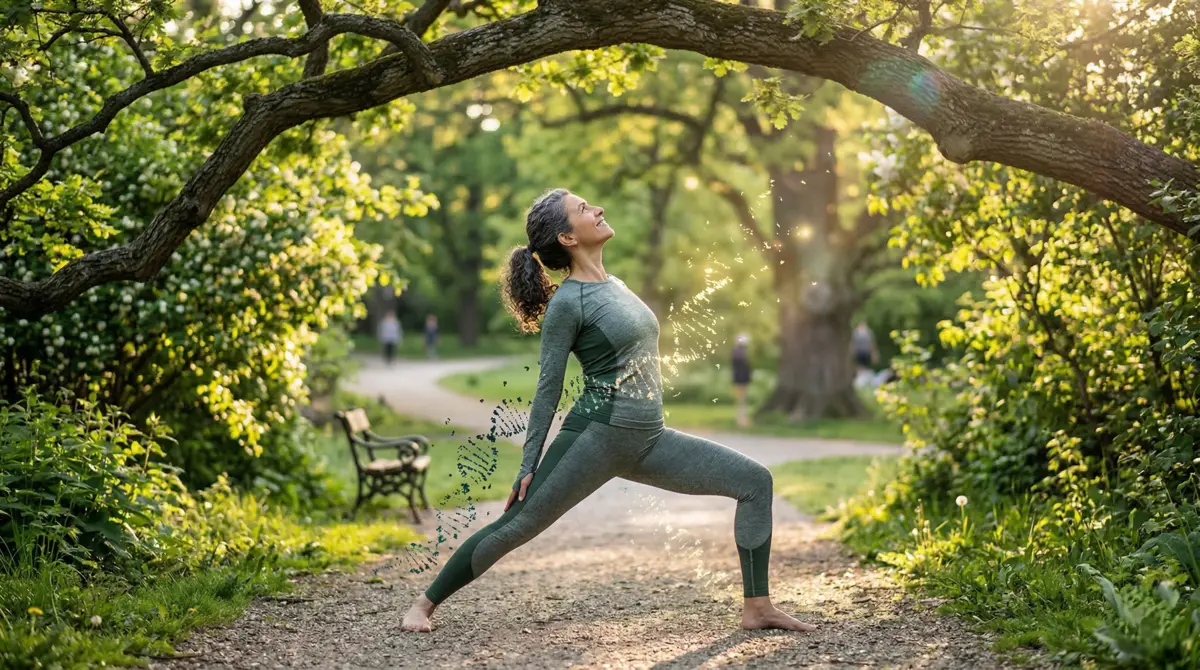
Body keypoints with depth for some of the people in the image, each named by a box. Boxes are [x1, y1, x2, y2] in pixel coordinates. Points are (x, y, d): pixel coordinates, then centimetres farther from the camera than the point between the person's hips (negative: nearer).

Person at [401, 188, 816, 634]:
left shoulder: (614, 284, 14)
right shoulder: (566, 302, -9)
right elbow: (548, 390, -9)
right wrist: (528, 467, -9)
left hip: (648, 441, 7)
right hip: (595, 436, -7)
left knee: (755, 481, 0)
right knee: (516, 526, -6)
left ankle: (757, 607, 1)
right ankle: (424, 604, 11)